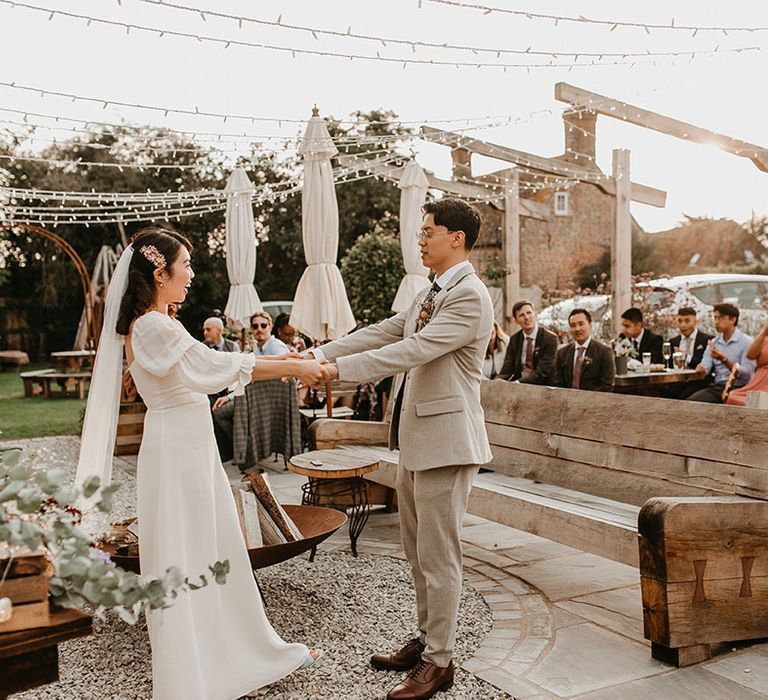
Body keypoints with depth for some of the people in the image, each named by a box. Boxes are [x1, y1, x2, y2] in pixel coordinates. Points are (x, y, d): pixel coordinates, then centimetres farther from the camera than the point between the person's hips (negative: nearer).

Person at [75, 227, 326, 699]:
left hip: (194, 448, 10)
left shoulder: (157, 324, 12)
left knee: (220, 552, 18)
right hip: (177, 452, -10)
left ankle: (254, 651, 33)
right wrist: (294, 368, -14)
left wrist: (284, 365, 9)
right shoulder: (154, 326, -19)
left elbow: (207, 370, 13)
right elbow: (219, 365, -21)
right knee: (183, 560, 2)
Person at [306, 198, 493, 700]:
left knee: (439, 556, 1)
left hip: (447, 440, -10)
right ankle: (426, 639, 34)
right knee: (418, 551, 19)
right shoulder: (430, 296, 16)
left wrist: (338, 369, -24)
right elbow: (379, 334, 13)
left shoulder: (470, 296, -15)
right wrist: (317, 354, 3)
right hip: (416, 439, 10)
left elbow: (413, 350, -24)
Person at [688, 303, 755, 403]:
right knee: (690, 401, -23)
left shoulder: (746, 342, -2)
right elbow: (705, 366, 5)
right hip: (716, 387, 4)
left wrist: (724, 360, -24)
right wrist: (702, 369, -20)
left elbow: (747, 374, -12)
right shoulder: (713, 342, 16)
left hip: (738, 388, -4)